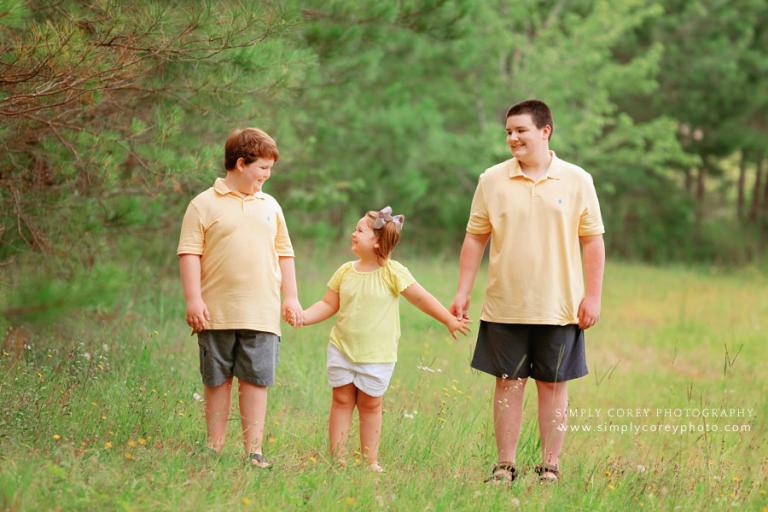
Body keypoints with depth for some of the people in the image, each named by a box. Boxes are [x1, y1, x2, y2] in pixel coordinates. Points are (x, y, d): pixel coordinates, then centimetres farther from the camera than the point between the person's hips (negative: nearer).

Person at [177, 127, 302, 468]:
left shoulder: (270, 206, 16)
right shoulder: (205, 204, 0)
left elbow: (284, 254, 20)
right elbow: (189, 253, -4)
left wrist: (290, 297, 13)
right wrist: (193, 299, -12)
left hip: (261, 315, 3)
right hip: (218, 313, -3)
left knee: (256, 380, 0)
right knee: (217, 381, 6)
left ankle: (253, 451, 2)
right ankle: (214, 449, 14)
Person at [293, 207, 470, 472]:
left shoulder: (393, 273, -9)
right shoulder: (346, 272, 3)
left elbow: (420, 298, -4)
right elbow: (328, 304, 8)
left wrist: (450, 320, -1)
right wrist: (303, 316, -7)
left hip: (377, 354, -3)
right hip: (342, 348, 3)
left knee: (370, 404, 5)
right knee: (342, 400, 5)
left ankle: (371, 461, 13)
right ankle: (337, 457, 10)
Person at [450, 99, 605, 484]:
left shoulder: (576, 180, 0)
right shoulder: (492, 180, 3)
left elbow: (593, 241, 2)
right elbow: (475, 237, 7)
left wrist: (593, 296, -3)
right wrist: (463, 292, 2)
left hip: (559, 307, -1)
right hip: (505, 306, 1)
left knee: (553, 385, 4)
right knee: (508, 383, 4)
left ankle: (550, 467, 11)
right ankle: (505, 466, 11)